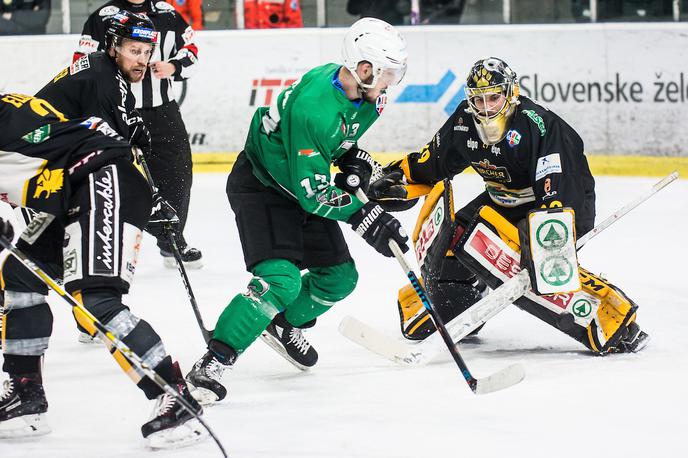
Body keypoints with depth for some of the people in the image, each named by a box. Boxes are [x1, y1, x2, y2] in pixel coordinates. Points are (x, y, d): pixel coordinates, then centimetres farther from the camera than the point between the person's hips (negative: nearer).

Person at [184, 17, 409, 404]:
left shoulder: (363, 95, -8)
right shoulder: (313, 106, -35)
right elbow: (312, 191, -32)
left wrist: (354, 159, 0)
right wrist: (366, 218, -34)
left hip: (302, 186, 9)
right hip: (259, 184, -9)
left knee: (339, 277, 11)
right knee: (280, 281, -25)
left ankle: (285, 326, 38)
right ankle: (212, 363, -21)